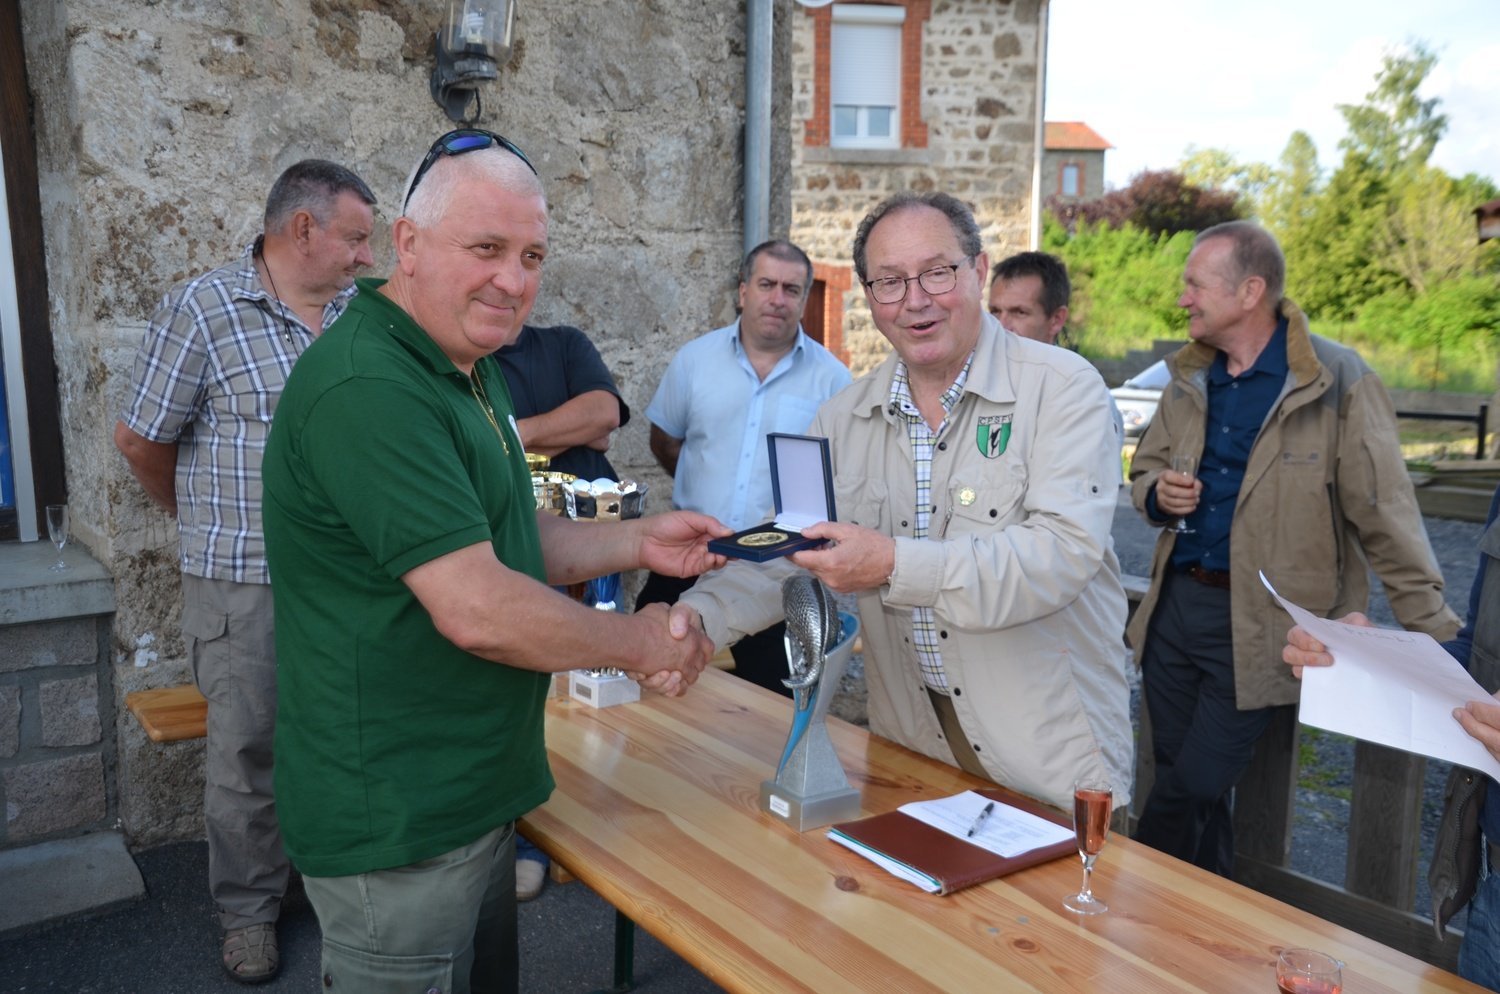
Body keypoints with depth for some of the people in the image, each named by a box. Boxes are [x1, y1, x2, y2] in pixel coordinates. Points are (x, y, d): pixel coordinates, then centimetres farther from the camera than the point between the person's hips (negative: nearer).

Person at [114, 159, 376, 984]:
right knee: (247, 753, 9)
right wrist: (203, 520, 11)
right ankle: (248, 911, 29)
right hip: (244, 585, -4)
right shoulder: (202, 309, -8)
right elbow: (141, 438, -1)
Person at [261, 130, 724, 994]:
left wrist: (639, 543, 2)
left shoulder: (466, 371, 11)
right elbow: (476, 609, -28)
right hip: (400, 823, -10)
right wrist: (639, 644, -14)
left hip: (474, 791, 10)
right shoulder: (368, 388, -24)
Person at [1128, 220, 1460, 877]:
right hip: (1175, 603, 6)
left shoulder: (1336, 381, -11)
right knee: (1181, 778, 15)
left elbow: (1385, 515, -11)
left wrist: (1434, 633, -12)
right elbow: (1145, 466, 20)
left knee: (1189, 792, -3)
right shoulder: (1190, 376, 8)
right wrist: (1158, 494, -4)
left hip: (1260, 624, -6)